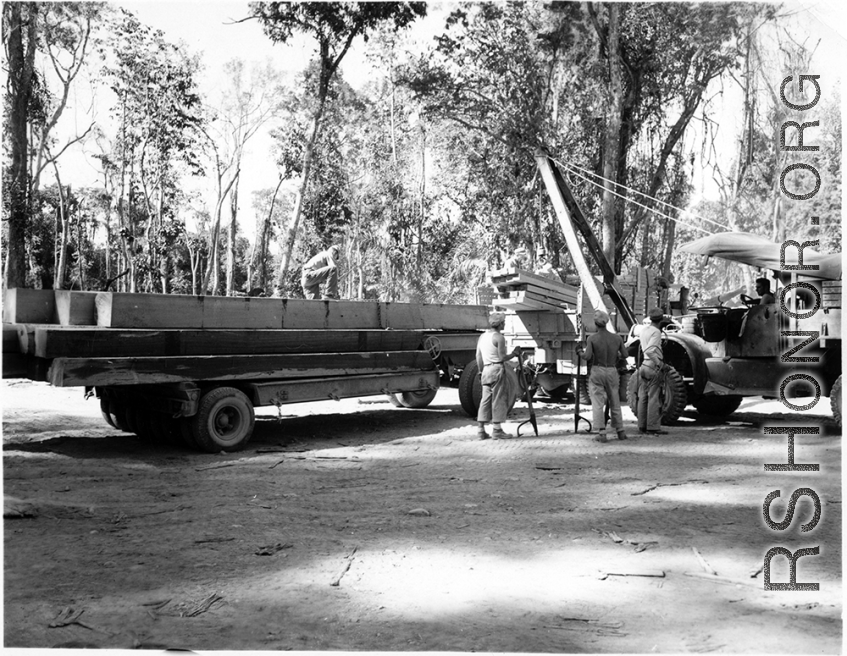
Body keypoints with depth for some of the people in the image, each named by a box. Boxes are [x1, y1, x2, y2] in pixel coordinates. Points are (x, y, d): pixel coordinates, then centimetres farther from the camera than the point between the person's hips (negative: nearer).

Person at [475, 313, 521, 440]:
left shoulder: (482, 337, 14)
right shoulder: (499, 337, -10)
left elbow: (478, 357, 15)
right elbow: (502, 357, -14)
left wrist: (481, 371, 24)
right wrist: (514, 353, 1)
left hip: (486, 370, 7)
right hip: (497, 369, -7)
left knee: (486, 399, 10)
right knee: (499, 399, -1)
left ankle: (481, 429, 8)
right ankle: (497, 430, 1)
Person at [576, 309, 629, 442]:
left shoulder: (592, 338, -9)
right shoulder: (617, 337, -1)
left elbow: (587, 357, -16)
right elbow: (625, 355, 2)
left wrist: (580, 351, 3)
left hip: (597, 372, -3)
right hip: (612, 372, 3)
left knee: (598, 404, 0)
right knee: (615, 403, 15)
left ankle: (601, 433, -5)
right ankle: (620, 431, 20)